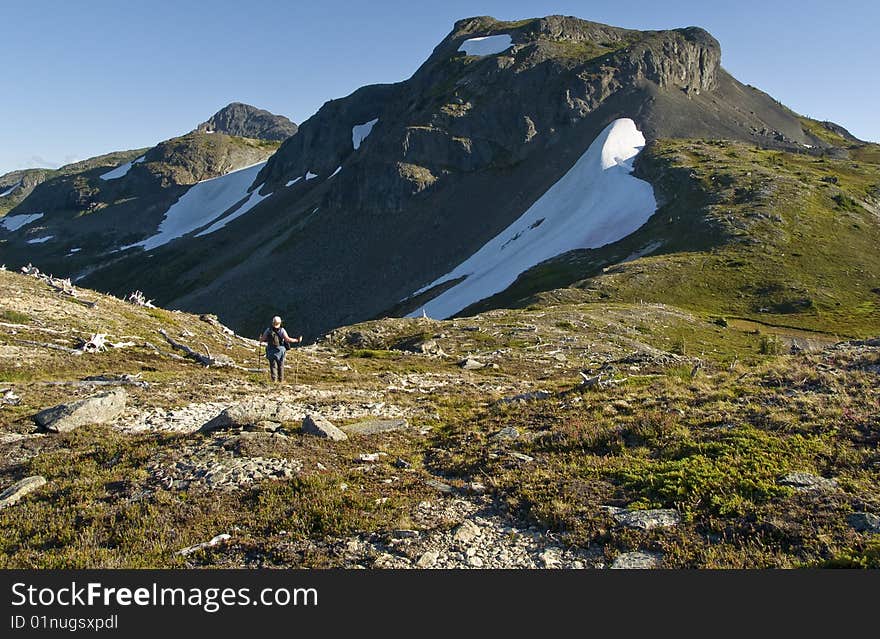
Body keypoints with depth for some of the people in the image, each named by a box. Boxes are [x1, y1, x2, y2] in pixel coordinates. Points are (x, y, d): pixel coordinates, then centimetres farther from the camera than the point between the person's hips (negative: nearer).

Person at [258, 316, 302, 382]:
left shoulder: (268, 330, -5)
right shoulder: (282, 330, -10)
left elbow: (262, 339, 0)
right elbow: (288, 339, -17)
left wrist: (260, 338, 25)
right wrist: (297, 340, -8)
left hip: (271, 351, 0)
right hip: (280, 350, 0)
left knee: (273, 365, 6)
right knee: (280, 365, 14)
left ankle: (274, 379, -4)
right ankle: (281, 379, 19)